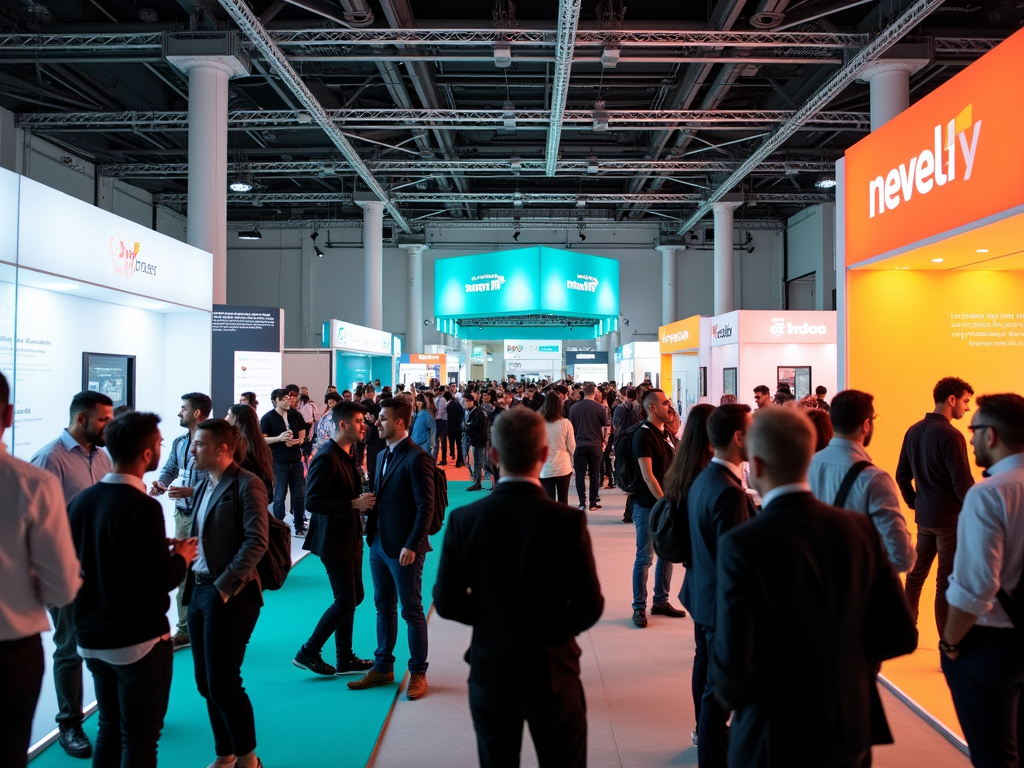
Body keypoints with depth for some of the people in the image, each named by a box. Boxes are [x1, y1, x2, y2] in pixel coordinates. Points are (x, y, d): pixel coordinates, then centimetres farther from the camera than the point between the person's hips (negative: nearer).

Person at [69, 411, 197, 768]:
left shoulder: (81, 501, -1)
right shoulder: (142, 507, -23)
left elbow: (81, 560, 10)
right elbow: (164, 580, -22)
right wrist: (181, 555, -1)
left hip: (92, 638, 7)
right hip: (138, 641, -7)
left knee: (109, 729, 22)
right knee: (140, 737, 8)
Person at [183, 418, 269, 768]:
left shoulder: (246, 485, -11)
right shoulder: (204, 486, 15)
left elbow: (256, 541, -18)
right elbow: (200, 538, 16)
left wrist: (224, 585, -19)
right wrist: (189, 581, 5)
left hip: (229, 594, -8)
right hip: (199, 590, 8)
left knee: (222, 683, -3)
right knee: (205, 682, 14)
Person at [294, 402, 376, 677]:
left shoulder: (348, 456, 10)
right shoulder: (327, 458, -20)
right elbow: (312, 502, -24)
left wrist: (364, 500, 1)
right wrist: (353, 504, -24)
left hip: (350, 537, 10)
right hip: (334, 540, -10)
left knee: (352, 597, 14)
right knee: (346, 600, -4)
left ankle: (345, 659, 26)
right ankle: (308, 652, 13)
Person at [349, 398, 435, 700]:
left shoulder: (417, 458, -15)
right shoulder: (383, 455, 11)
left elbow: (425, 507, -18)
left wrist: (412, 546, -21)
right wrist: (371, 533, 7)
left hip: (403, 549, -8)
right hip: (379, 544, 8)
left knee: (411, 611, 5)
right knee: (384, 608, 17)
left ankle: (418, 673, 18)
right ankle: (383, 667, 29)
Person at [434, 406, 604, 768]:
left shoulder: (463, 519, -13)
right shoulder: (569, 520, -19)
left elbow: (447, 603, -7)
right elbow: (589, 608, -13)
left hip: (489, 671, 2)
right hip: (551, 671, -2)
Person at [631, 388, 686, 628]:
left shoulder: (664, 434, 11)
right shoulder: (643, 435, -15)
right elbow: (648, 476, -19)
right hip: (648, 506, -8)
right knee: (645, 558, 2)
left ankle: (661, 601, 27)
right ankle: (639, 607, 13)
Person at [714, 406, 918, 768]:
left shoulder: (742, 544, -24)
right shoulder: (860, 529, -9)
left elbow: (733, 661, -24)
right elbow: (901, 636, -4)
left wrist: (730, 697, -3)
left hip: (777, 738, -4)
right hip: (852, 728, 5)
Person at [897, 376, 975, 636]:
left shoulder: (913, 431, 4)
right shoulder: (950, 435, -19)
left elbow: (902, 475, 9)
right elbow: (963, 483, -18)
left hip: (924, 515, 7)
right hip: (951, 517, -7)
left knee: (917, 572, 17)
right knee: (947, 581, 3)